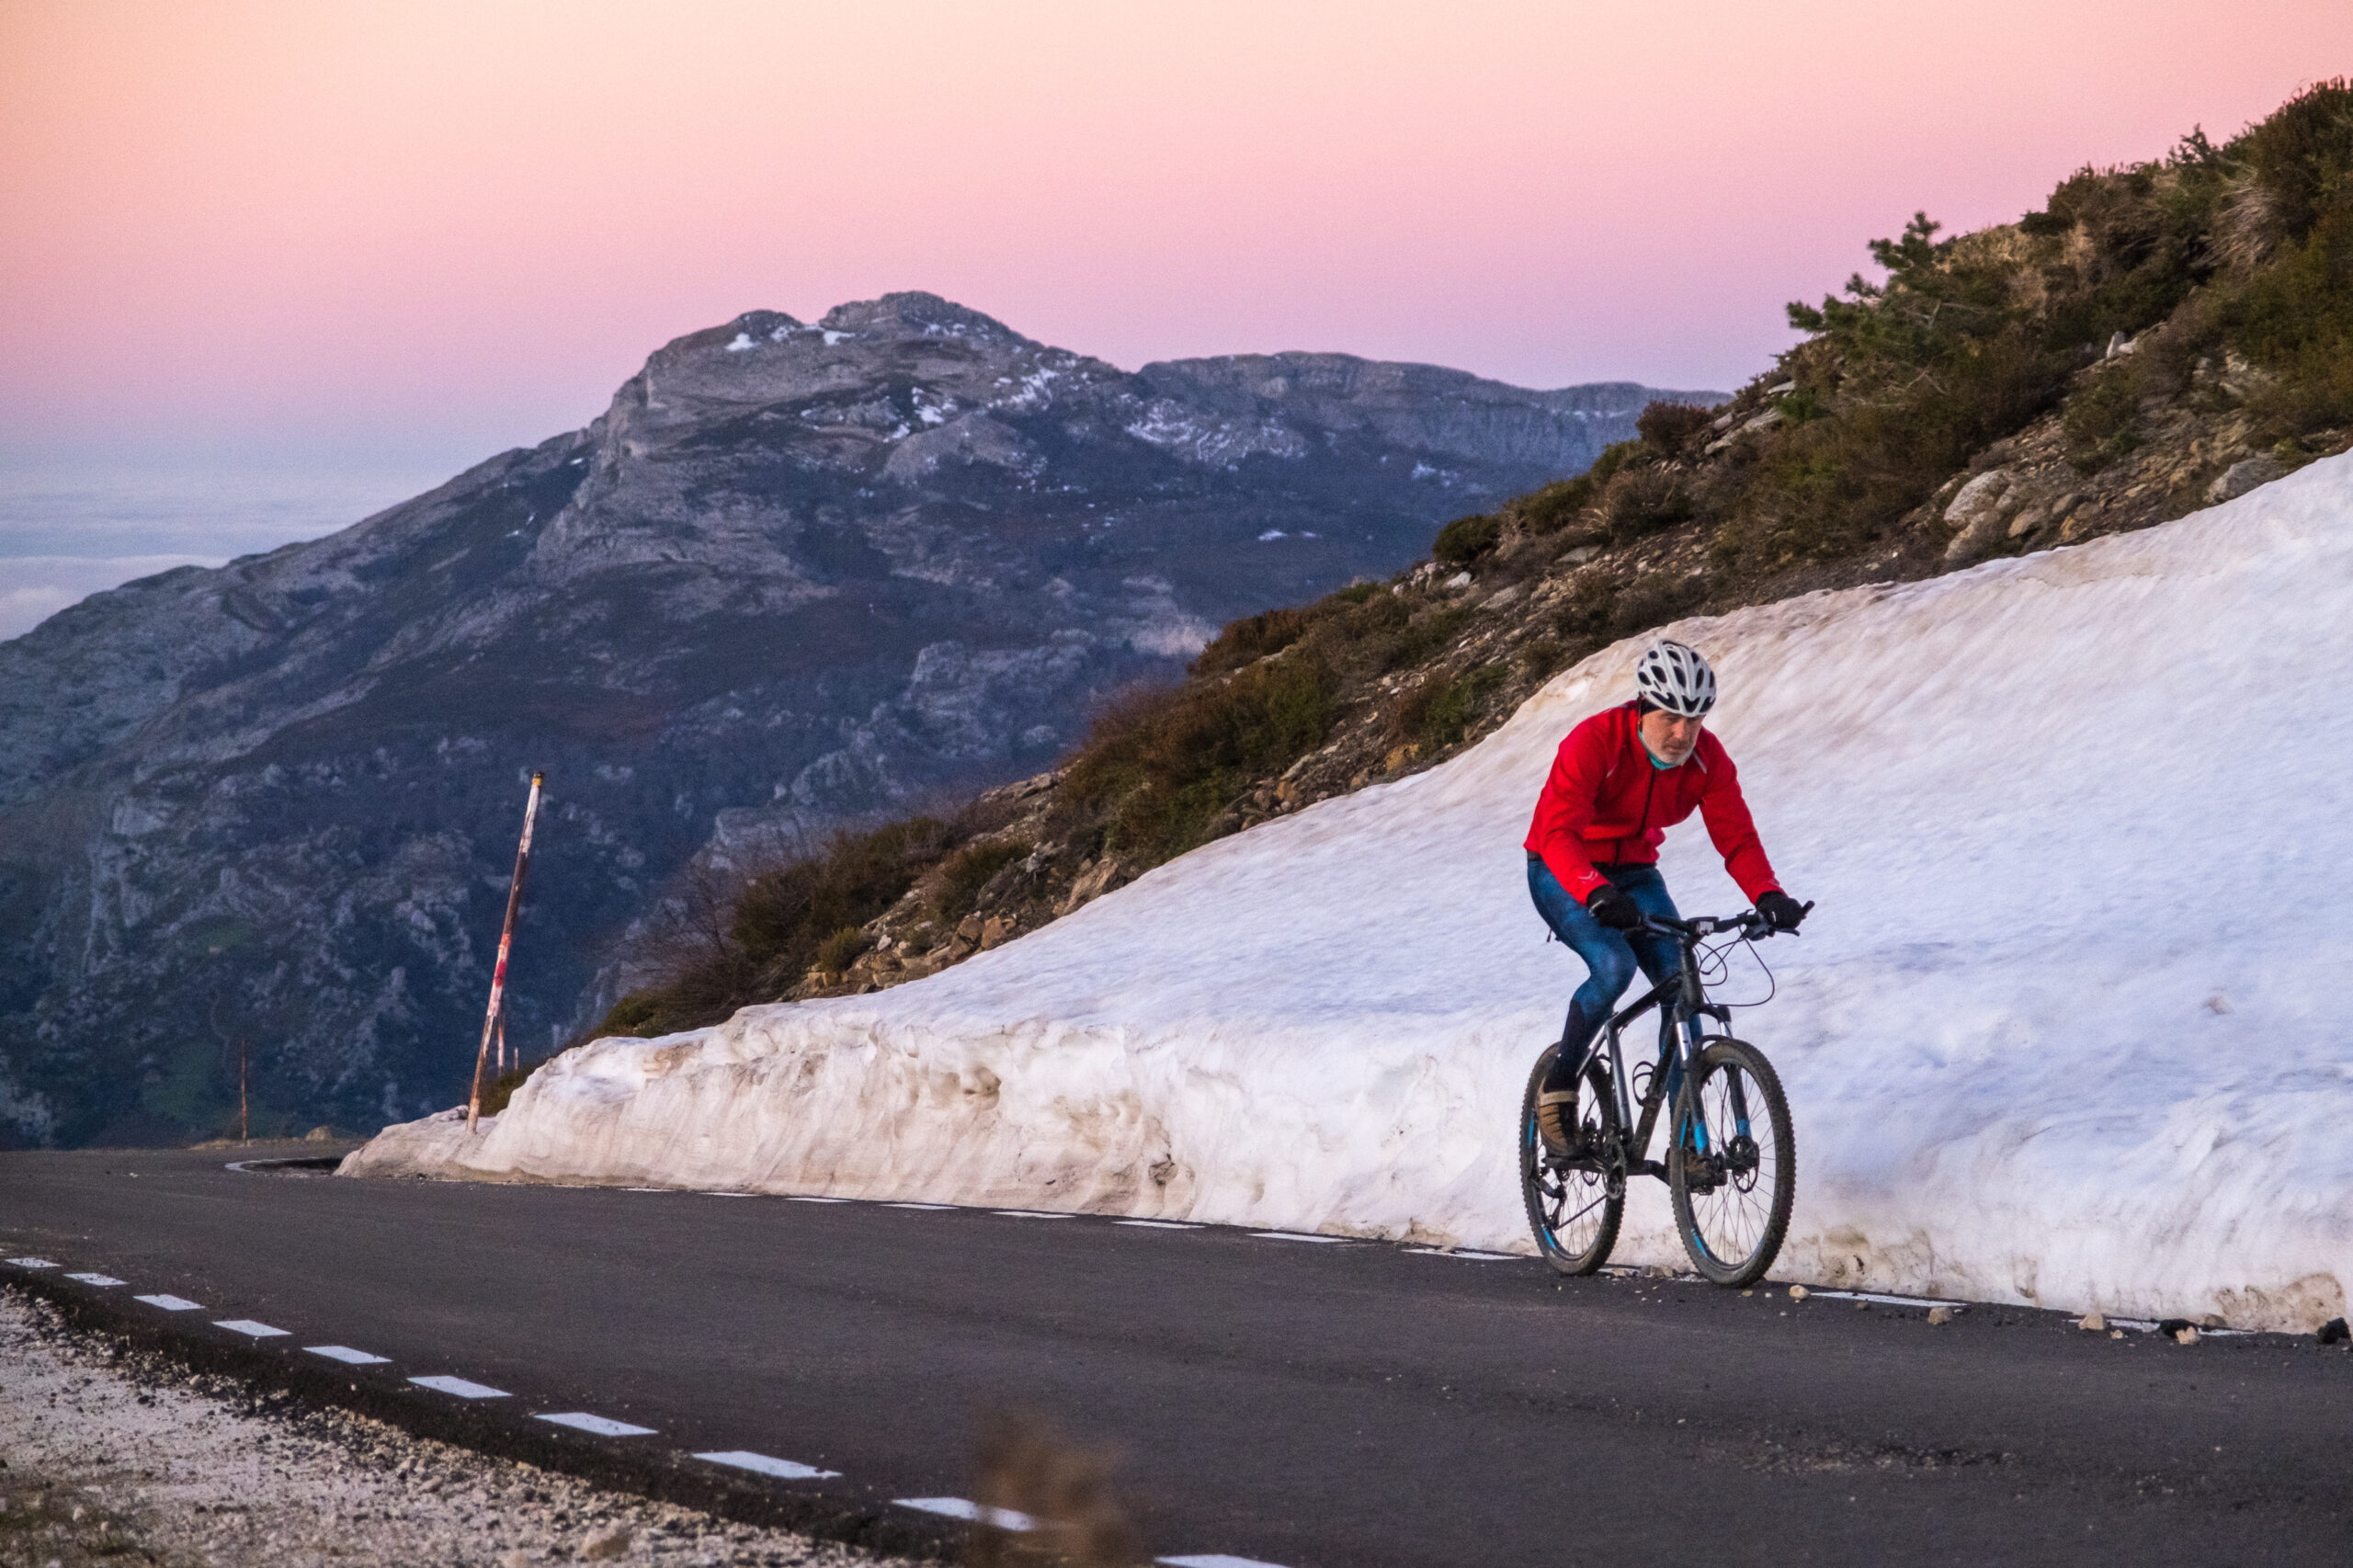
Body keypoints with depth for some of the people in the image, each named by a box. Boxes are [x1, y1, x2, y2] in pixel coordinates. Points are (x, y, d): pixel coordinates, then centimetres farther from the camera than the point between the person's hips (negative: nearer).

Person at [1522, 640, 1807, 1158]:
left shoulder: (1707, 758, -13)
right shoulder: (1594, 742, -28)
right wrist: (1597, 894, -55)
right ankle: (1558, 1090, -11)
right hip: (1562, 876, -5)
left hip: (1634, 874, 5)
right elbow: (1559, 833, -37)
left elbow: (1736, 838, -15)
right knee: (1614, 966, -30)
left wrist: (1769, 896, -35)